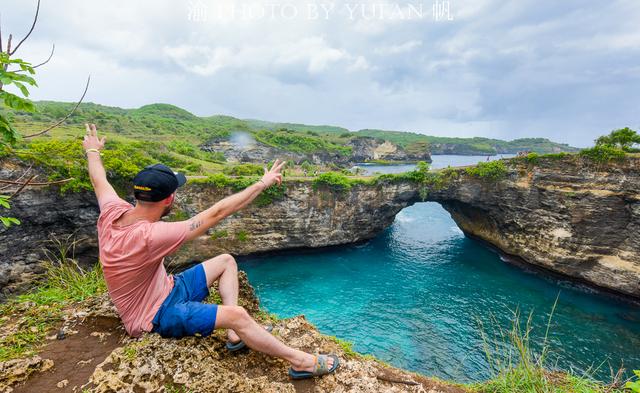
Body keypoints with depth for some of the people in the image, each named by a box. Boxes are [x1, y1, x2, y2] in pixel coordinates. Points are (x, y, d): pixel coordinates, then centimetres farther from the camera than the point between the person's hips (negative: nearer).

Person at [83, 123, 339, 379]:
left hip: (166, 289, 9)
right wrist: (263, 183, -27)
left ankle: (235, 336, 4)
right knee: (237, 315, -26)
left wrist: (93, 151, 31)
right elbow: (216, 213, -35)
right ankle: (300, 362, -9)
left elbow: (99, 181, 10)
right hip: (156, 316, -9)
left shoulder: (112, 212, -13)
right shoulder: (149, 236, -36)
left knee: (226, 261, 7)